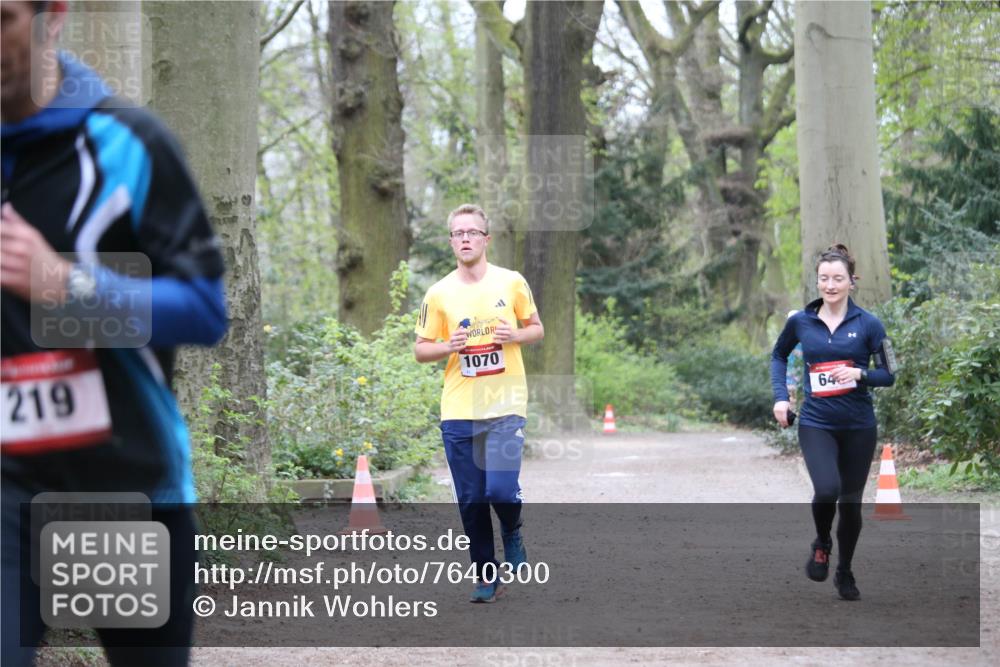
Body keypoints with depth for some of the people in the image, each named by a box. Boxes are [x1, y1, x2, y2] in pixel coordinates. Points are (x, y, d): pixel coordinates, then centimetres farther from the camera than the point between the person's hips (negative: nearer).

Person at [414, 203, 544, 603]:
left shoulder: (512, 282, 2)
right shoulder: (439, 293, 3)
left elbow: (537, 329, 11)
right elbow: (420, 349, 7)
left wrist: (514, 336, -11)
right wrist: (449, 346, -14)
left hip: (505, 405, -2)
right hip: (458, 409, 2)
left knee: (501, 489, -15)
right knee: (470, 501, 4)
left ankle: (513, 534, 18)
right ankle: (486, 577, 18)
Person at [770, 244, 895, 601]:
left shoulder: (868, 324, -5)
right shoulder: (800, 322, 0)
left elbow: (888, 374, -1)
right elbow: (779, 355, 18)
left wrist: (860, 374, -20)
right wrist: (780, 395, 5)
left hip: (858, 426, 0)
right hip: (816, 424, 0)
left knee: (850, 501, 7)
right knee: (827, 489, -24)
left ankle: (845, 573, 30)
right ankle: (821, 543, 8)